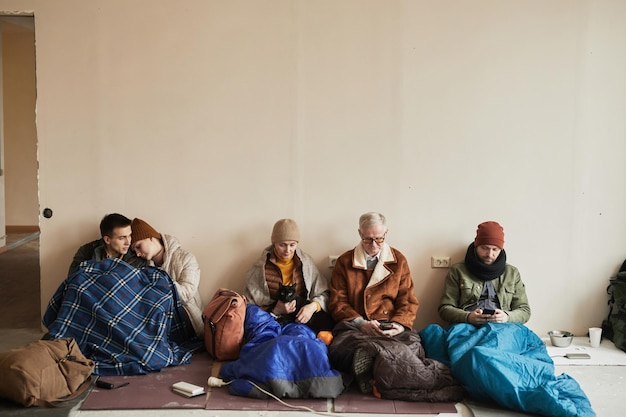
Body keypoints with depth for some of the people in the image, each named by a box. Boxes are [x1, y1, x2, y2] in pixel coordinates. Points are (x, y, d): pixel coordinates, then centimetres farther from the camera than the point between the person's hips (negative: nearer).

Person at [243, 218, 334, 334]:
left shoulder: (306, 262, 6)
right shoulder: (259, 269, -2)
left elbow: (323, 294, 8)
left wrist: (313, 306, -13)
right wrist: (275, 311, -16)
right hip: (274, 319, -1)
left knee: (326, 321, -27)